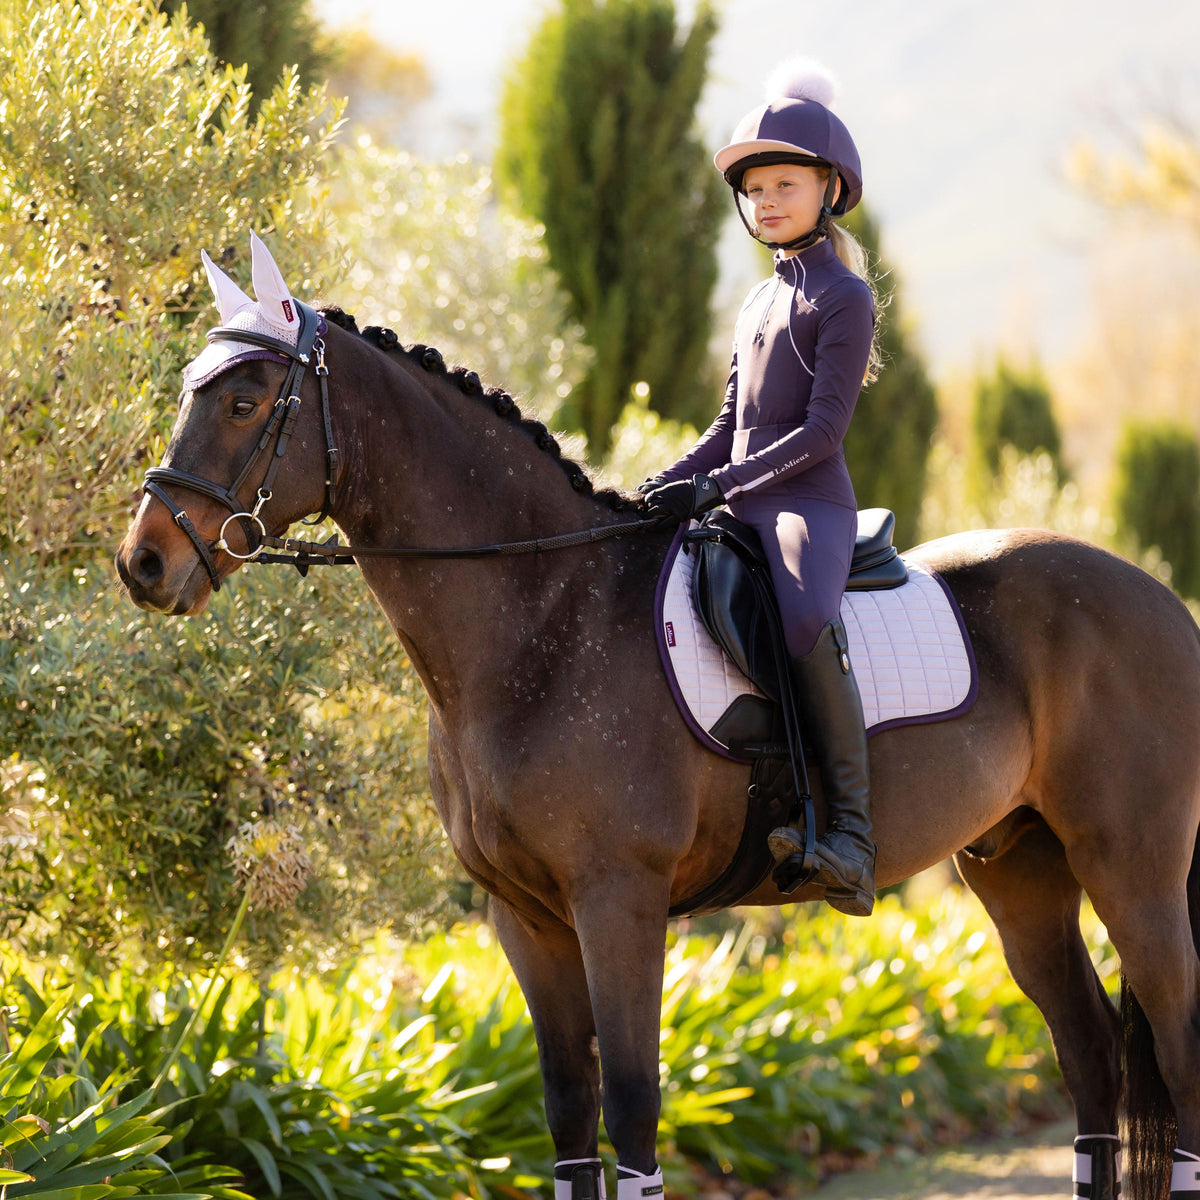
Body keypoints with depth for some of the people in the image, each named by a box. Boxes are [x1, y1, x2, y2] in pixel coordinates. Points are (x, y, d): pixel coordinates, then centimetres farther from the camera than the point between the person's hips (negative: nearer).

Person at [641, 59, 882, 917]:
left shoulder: (844, 296, -4)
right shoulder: (759, 303, 21)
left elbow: (822, 431, -13)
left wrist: (716, 487, -19)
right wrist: (666, 486, 7)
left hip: (810, 505, -9)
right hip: (742, 508, 9)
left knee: (808, 620, -37)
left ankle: (852, 837, -39)